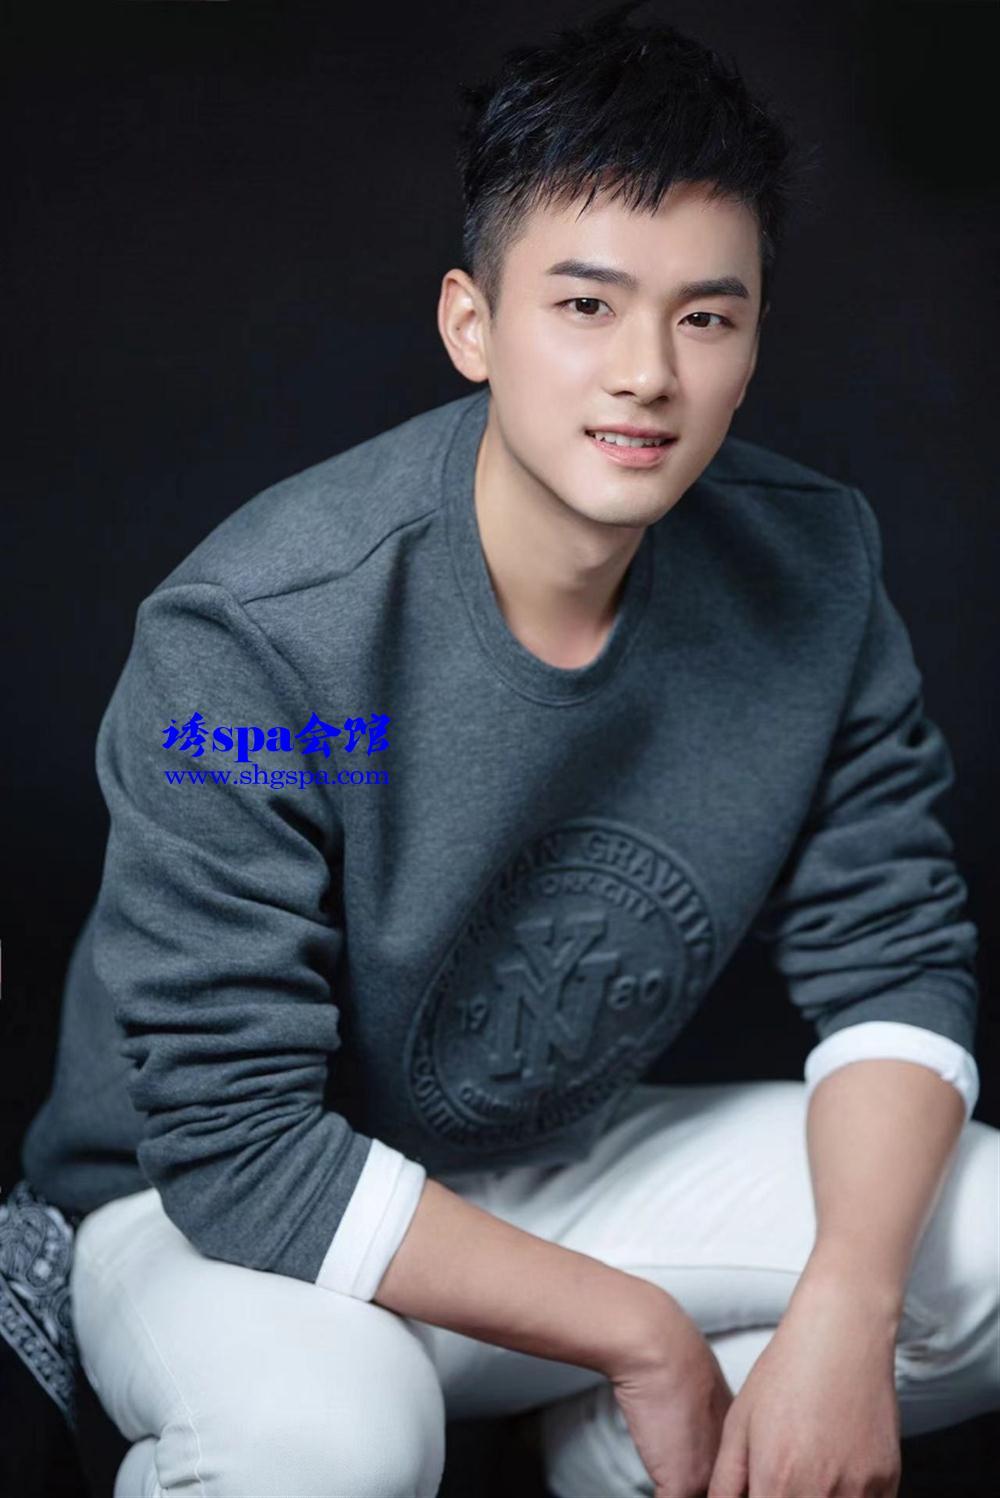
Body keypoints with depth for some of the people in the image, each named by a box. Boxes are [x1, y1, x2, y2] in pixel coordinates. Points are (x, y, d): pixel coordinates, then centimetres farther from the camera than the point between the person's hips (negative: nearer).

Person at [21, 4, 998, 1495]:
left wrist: (841, 1314, -25)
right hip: (213, 1213, -4)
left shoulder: (810, 566, -11)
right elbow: (237, 1136, -25)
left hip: (567, 1161, 5)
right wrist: (640, 1334, -23)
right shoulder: (252, 638, -26)